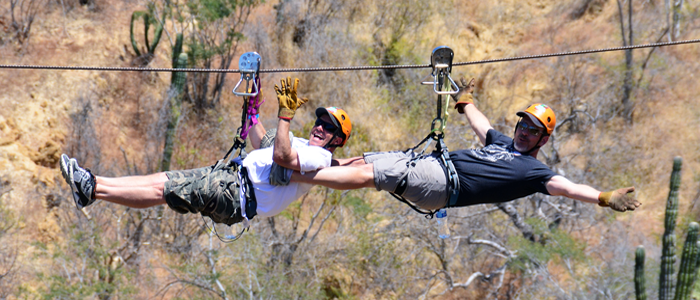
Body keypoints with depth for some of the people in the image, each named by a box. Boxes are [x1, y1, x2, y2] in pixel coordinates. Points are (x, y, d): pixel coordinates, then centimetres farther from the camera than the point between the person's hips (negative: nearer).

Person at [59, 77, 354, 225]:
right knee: (162, 178, 2)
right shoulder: (302, 145, 24)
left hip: (236, 194, -9)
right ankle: (93, 182, 1)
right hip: (231, 174, 9)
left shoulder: (320, 158, -9)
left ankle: (93, 189, -10)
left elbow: (281, 156, -29)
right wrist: (252, 105, 37)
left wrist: (286, 114, -30)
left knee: (161, 189, -12)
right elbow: (261, 142, 37)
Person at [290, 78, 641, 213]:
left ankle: (292, 174, -19)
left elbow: (566, 187, -10)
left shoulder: (533, 170, 3)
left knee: (364, 175, -18)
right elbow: (478, 122, 44)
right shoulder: (502, 142, 26)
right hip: (433, 160, 8)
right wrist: (465, 99, 58)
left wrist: (606, 198, -23)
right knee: (359, 163, 0)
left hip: (442, 184, -8)